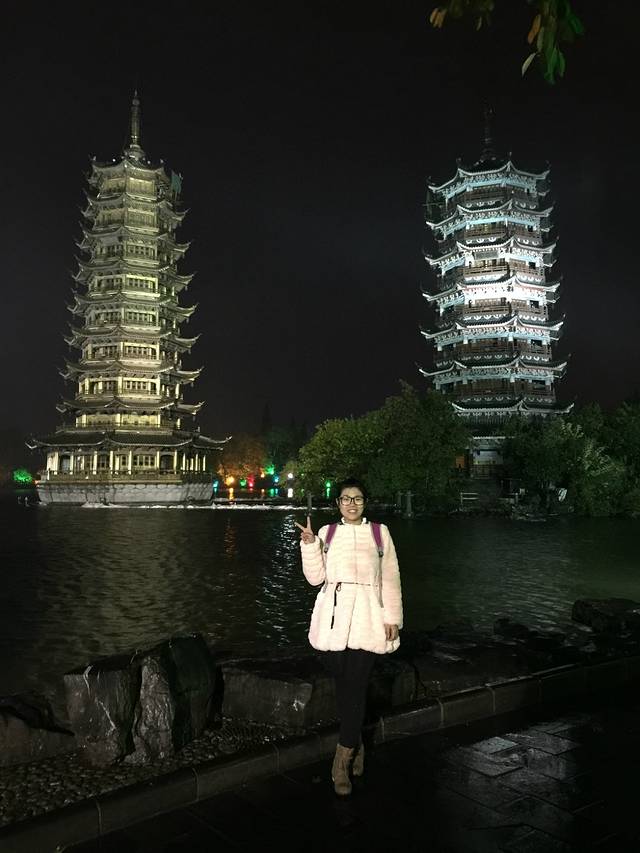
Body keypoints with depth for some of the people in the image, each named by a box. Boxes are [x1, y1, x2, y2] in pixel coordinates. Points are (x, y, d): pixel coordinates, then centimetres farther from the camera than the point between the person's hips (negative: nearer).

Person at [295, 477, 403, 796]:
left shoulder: (380, 533, 7)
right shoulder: (327, 533, 9)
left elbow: (391, 579, 7)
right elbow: (315, 577, 3)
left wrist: (393, 617, 2)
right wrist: (309, 545, -9)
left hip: (366, 619, -1)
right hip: (333, 620, 1)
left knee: (356, 688, -5)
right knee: (344, 685, 6)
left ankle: (342, 762, 6)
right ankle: (356, 748, 27)